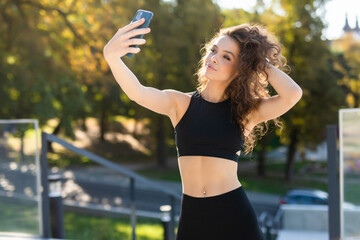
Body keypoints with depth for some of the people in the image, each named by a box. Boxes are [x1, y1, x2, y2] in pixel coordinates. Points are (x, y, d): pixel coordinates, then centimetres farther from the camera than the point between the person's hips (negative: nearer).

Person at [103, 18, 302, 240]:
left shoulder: (246, 111, 1)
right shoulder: (180, 103, 3)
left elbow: (293, 94, -16)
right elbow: (138, 93, -16)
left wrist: (261, 62, -3)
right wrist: (112, 57, -34)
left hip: (235, 215, -1)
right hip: (192, 217, 2)